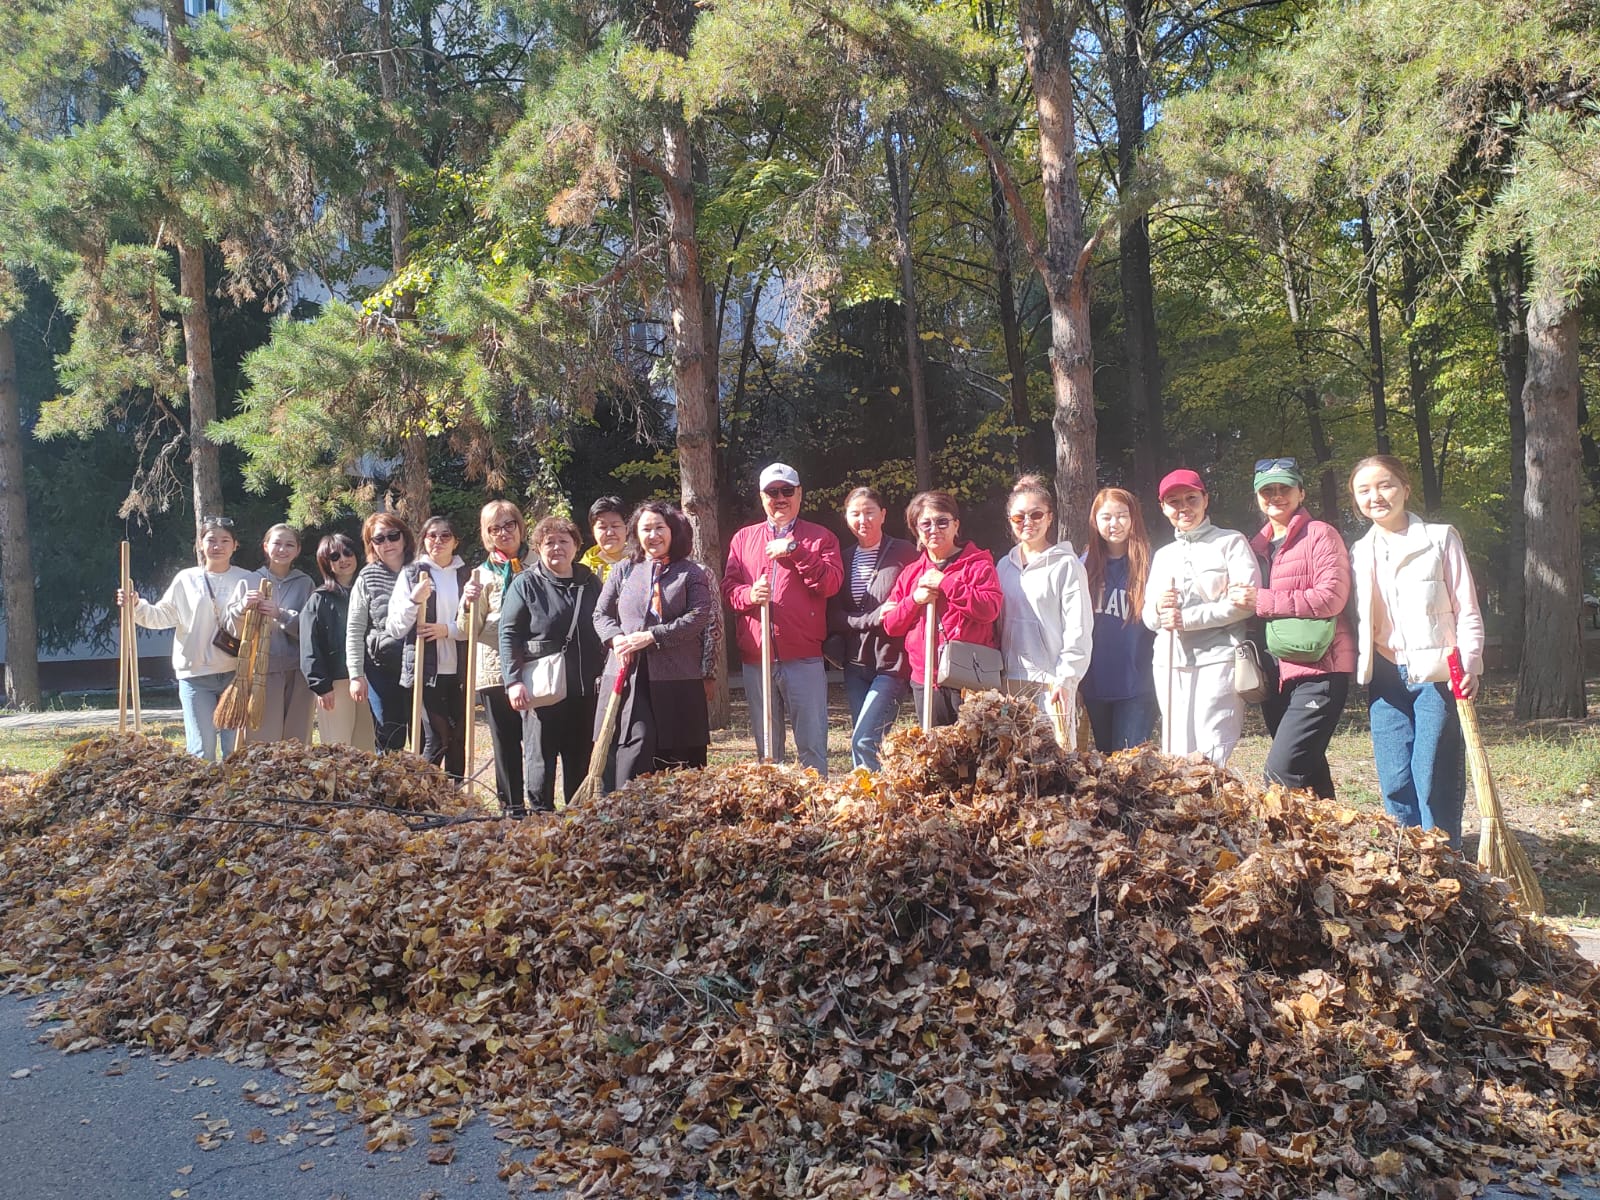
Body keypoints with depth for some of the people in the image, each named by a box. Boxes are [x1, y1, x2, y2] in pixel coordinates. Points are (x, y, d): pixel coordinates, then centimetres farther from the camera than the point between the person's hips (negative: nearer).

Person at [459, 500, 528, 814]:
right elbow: (470, 631, 8)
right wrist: (469, 603, -11)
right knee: (505, 741, 5)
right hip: (495, 668, 1)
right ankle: (512, 806, 14)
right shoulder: (482, 574, 11)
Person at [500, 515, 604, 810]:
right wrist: (513, 680, -14)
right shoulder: (525, 584, -1)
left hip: (584, 687, 4)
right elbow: (508, 634, -5)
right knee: (540, 757, 1)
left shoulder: (590, 582, 10)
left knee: (581, 758, 11)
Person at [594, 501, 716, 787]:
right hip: (627, 673, 1)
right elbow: (601, 614, 16)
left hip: (676, 677, -1)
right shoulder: (623, 571, 15)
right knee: (638, 741, -13)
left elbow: (698, 618, -6)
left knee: (680, 751, 0)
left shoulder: (692, 573, 7)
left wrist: (650, 637, -13)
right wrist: (616, 638, -6)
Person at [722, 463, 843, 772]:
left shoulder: (820, 537, 7)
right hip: (755, 656, 3)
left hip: (804, 657, -3)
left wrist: (795, 550, -13)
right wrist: (748, 595, -12)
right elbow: (728, 587, 9)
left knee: (812, 744, -3)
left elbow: (831, 583, -7)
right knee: (766, 744, 11)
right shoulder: (743, 538, 15)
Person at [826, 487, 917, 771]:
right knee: (863, 743, 9)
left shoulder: (904, 553, -3)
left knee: (863, 741, -15)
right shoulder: (844, 560, 10)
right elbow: (833, 617, 4)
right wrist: (875, 618, -11)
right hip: (856, 664, 5)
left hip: (892, 662, -5)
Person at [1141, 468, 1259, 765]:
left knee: (1211, 757, -12)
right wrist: (1158, 608, -4)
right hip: (1171, 664, 6)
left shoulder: (1231, 543, 4)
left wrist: (1188, 618, -11)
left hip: (1217, 659, -5)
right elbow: (1148, 617, 21)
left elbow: (1246, 602, -8)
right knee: (1178, 755, 4)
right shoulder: (1162, 556, 21)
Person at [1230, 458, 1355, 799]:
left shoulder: (1320, 535, -3)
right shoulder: (1258, 546, 18)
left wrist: (1262, 601, -15)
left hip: (1319, 669, -8)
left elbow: (1332, 597, -16)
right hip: (1277, 673, 8)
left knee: (1282, 768, -19)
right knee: (1307, 772, 12)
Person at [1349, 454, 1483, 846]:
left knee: (1435, 783, -5)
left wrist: (1470, 664, -12)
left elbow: (1467, 611, -1)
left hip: (1438, 675, -3)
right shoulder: (1359, 553, 12)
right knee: (1396, 784, 3)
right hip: (1386, 680, 3)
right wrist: (1361, 672, 4)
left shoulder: (1441, 539, 2)